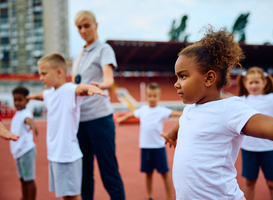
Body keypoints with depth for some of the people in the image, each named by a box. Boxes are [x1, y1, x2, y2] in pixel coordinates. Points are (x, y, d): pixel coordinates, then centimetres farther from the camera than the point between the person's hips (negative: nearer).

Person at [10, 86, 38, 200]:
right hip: (18, 152, 9)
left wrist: (32, 124, -63)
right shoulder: (17, 114, 11)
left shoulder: (26, 113, -16)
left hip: (26, 151, -9)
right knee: (22, 179, 20)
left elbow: (28, 118, -43)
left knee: (29, 179, -1)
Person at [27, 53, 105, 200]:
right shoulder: (50, 92, 10)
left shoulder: (69, 90, -17)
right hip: (54, 153, 8)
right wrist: (33, 96, 54)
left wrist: (89, 87, -62)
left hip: (67, 154, -8)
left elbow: (79, 88, -40)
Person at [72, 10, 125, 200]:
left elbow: (109, 78, -20)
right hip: (79, 118, 7)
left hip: (99, 117, -6)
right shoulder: (80, 55, 19)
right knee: (83, 171, 12)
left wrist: (101, 85, -42)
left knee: (109, 172, -3)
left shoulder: (104, 49, -1)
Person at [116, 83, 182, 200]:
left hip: (158, 146, -4)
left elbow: (174, 113, -23)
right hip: (145, 146, 4)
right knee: (148, 173, 14)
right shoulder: (143, 110, 7)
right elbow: (131, 114, 25)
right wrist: (121, 119, 36)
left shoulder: (162, 111, -6)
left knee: (164, 173, 3)